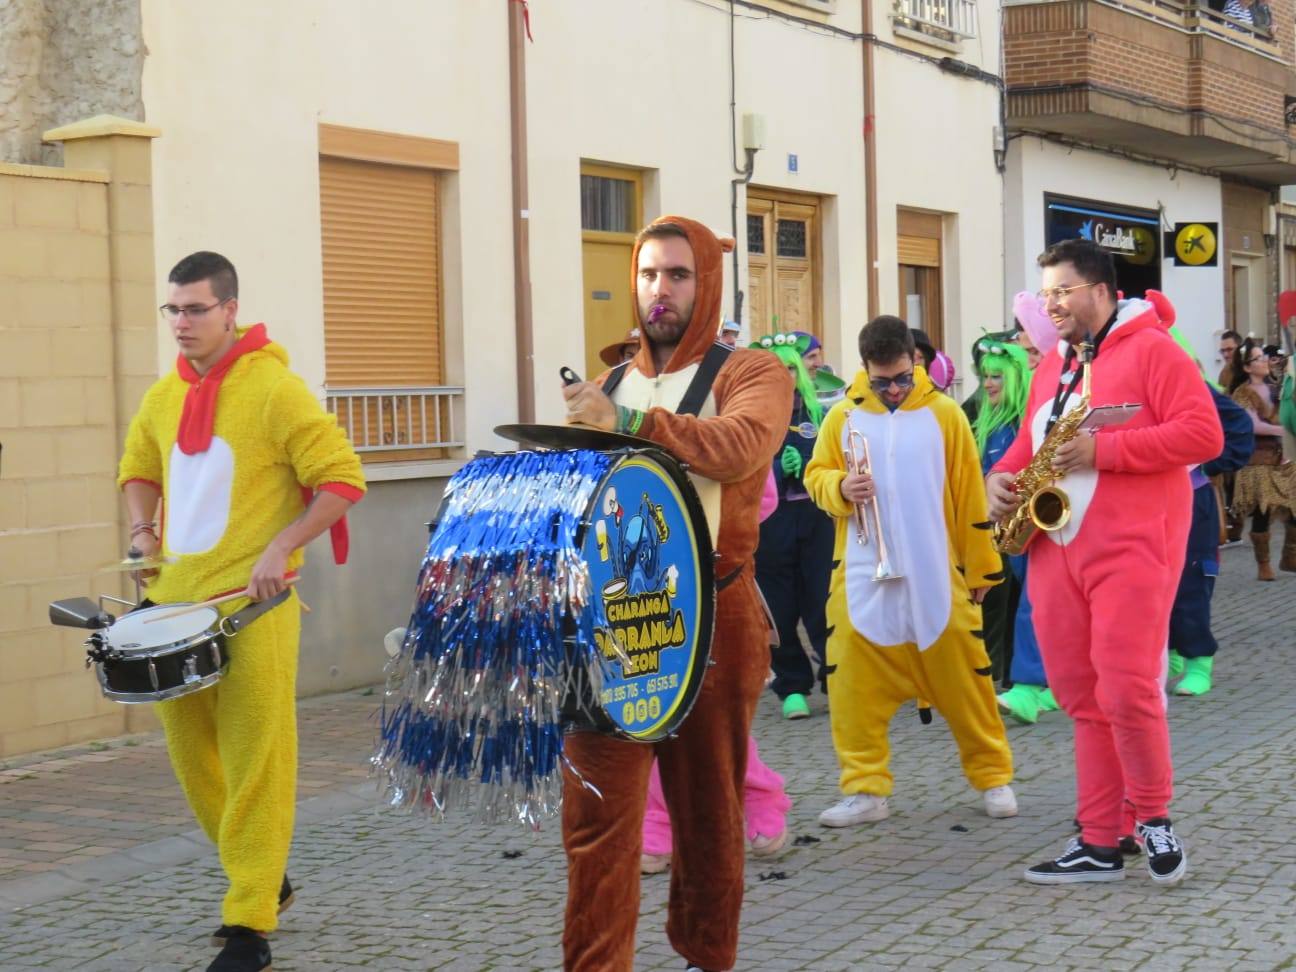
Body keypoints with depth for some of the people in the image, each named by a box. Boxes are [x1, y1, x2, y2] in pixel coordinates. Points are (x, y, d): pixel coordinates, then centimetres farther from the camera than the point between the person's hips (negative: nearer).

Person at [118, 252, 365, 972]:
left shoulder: (273, 388, -10)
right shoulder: (165, 395, 10)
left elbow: (343, 478, -12)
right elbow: (141, 468, 27)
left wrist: (281, 548, -19)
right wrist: (143, 530, 8)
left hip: (251, 608, -7)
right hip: (175, 601, 7)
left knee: (253, 767, -5)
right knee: (193, 759, 14)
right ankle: (265, 878, 33)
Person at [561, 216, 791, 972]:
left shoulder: (751, 374, -1)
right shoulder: (606, 388, 16)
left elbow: (739, 448, -23)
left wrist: (629, 422, -32)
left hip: (711, 620, -3)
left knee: (709, 805, 9)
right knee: (598, 813, -4)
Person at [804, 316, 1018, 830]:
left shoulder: (944, 413, -1)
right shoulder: (843, 416, 1)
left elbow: (968, 496, 2)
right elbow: (815, 475, 8)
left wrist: (980, 570, 4)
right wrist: (840, 487, -16)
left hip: (937, 577, -1)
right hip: (864, 577, 1)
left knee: (963, 680, 4)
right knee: (855, 683, 0)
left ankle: (993, 778, 18)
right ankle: (866, 789, 10)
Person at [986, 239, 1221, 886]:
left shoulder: (1150, 349, -4)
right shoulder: (1052, 368, 19)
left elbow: (1203, 435, -13)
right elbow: (1028, 443, 27)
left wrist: (1103, 451, -18)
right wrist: (1000, 477, 3)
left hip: (1130, 551, -7)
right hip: (1057, 552, 7)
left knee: (1127, 692, -12)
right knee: (1082, 699, 7)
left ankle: (1154, 818, 9)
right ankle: (1099, 844, 11)